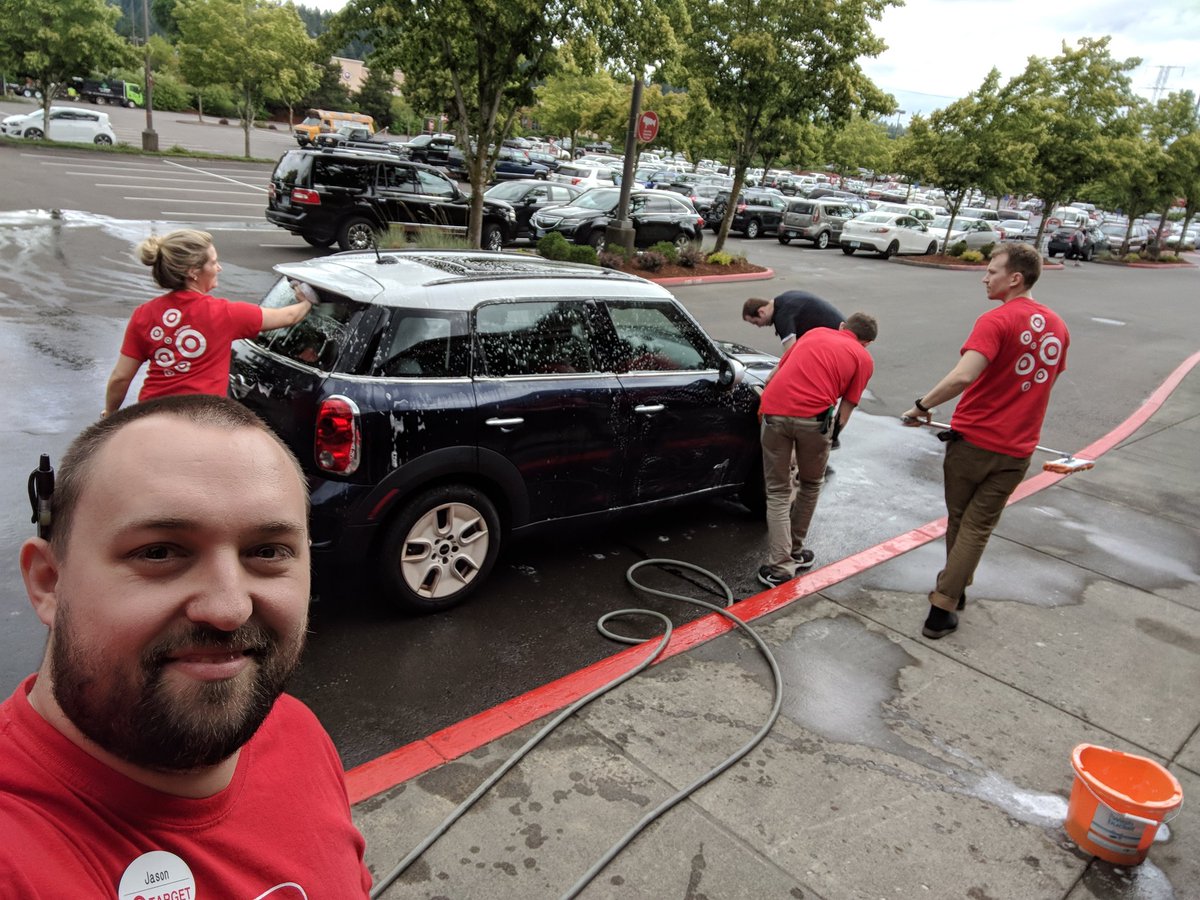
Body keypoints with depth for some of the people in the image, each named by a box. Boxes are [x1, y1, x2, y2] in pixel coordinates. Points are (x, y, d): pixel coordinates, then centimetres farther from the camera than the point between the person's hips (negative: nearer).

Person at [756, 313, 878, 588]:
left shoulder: (815, 332, 26)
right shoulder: (863, 358, 16)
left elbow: (779, 370, 32)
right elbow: (844, 412, 10)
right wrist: (832, 434, 23)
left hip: (774, 411, 2)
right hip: (813, 418, -2)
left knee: (777, 492, 11)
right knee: (810, 484, 24)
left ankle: (780, 566, 3)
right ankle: (795, 552, 34)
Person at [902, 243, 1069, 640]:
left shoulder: (996, 321, -17)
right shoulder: (1057, 327, 7)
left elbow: (963, 376, -31)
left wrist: (922, 406, -20)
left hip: (972, 439, -5)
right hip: (1015, 449, 5)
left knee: (958, 518, 17)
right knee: (977, 528, 9)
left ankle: (954, 589, 33)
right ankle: (943, 607, 7)